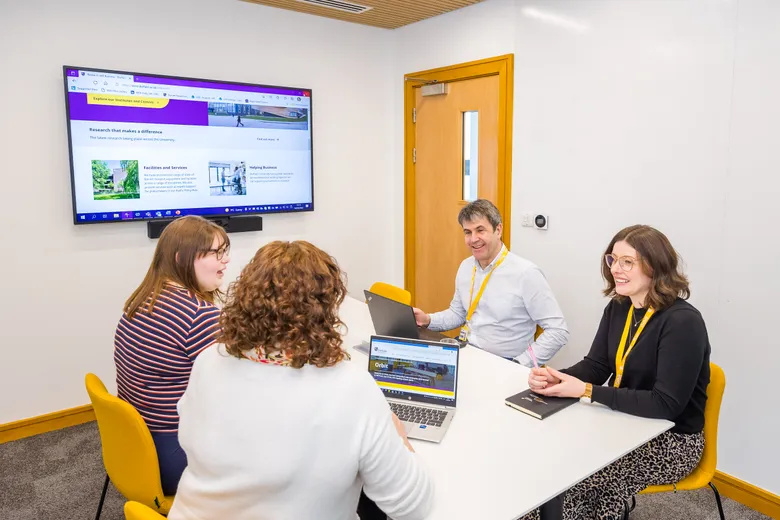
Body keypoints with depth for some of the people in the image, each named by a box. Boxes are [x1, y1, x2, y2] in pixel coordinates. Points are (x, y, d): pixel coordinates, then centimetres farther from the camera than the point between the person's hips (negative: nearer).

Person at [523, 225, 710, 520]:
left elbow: (666, 405, -27)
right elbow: (596, 365, 2)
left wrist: (586, 392, -29)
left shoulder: (682, 322, -22)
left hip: (671, 440, -6)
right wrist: (555, 378, -19)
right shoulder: (618, 308, 1)